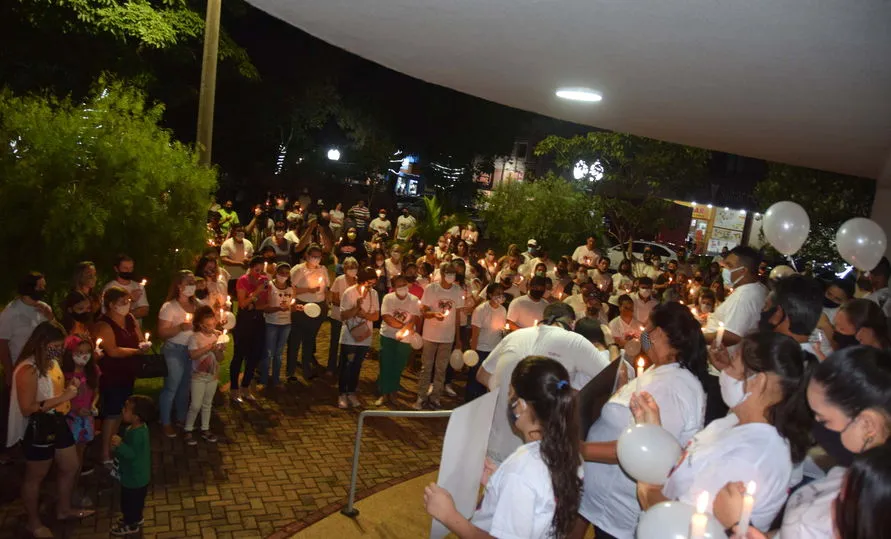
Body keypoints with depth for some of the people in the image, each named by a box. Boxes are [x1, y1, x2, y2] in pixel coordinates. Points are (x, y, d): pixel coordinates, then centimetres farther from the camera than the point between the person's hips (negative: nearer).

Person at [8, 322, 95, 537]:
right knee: (35, 477, 11)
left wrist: (70, 387, 1)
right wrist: (62, 398, -27)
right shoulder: (28, 370, -24)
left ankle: (64, 509, 40)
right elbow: (27, 408, -26)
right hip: (37, 428, -9)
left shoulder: (52, 362, 3)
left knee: (70, 467, 19)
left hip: (57, 423, 9)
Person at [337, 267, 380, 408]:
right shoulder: (349, 293, -13)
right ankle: (342, 394, 18)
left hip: (364, 338, 4)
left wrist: (363, 314, -18)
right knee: (346, 366, 5)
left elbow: (376, 316, 0)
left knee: (356, 367, 13)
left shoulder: (374, 293, -1)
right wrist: (357, 307, -28)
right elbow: (343, 316, -14)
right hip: (349, 338, -4)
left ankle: (351, 393, 26)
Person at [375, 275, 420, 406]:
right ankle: (384, 394, 16)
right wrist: (404, 325, -18)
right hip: (388, 336, -1)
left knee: (398, 367, 8)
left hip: (405, 339, 1)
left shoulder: (413, 300, -4)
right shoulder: (388, 298, -7)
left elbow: (414, 319, -12)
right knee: (386, 366, 3)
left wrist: (403, 330, -28)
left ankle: (393, 393, 25)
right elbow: (386, 317, -15)